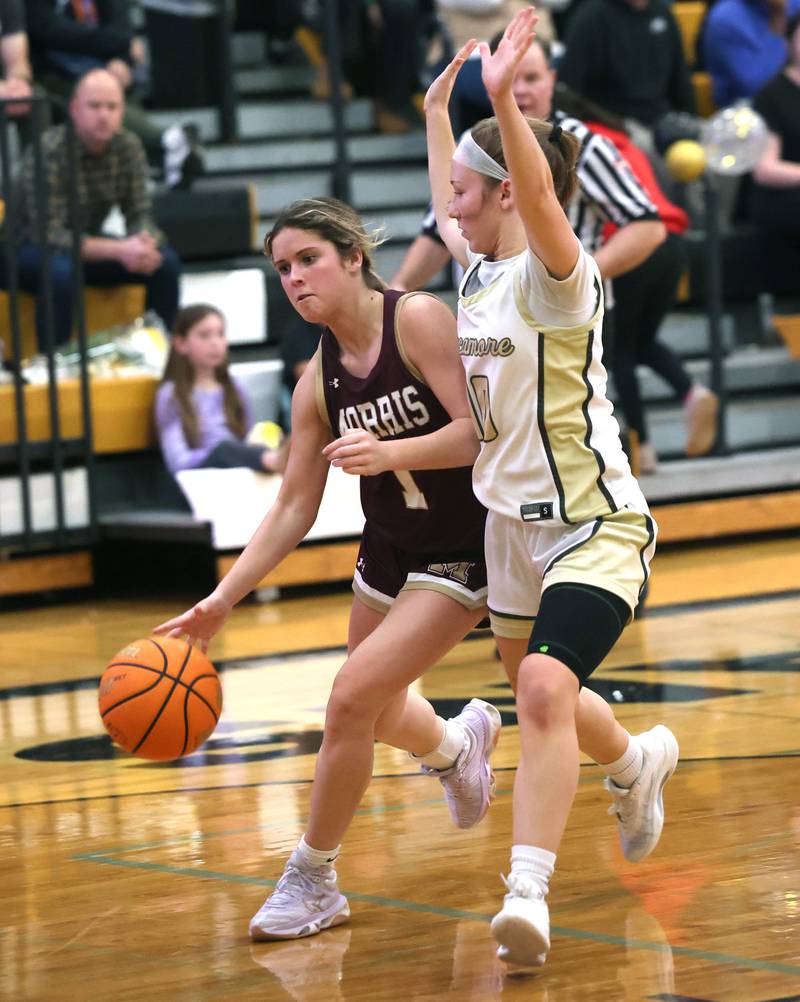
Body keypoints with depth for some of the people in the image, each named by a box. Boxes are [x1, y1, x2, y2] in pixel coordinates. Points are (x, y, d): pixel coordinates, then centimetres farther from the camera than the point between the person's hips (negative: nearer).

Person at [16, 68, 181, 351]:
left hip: (87, 244, 6)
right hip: (31, 249, -6)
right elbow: (49, 235, -31)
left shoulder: (128, 146, -8)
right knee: (60, 270, -39)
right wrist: (119, 250, -39)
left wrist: (145, 243, -32)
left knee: (166, 261, -13)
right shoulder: (48, 150, -26)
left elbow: (140, 214, -6)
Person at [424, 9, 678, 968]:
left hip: (593, 524, -9)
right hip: (513, 521, 9)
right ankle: (638, 763, 53)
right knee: (539, 695, 22)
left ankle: (526, 891, -28)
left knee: (545, 689, -27)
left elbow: (541, 202, -41)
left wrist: (505, 100, -52)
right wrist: (436, 114, 35)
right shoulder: (479, 271, 6)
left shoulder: (555, 277, -18)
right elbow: (450, 219, 30)